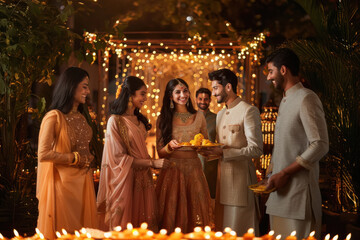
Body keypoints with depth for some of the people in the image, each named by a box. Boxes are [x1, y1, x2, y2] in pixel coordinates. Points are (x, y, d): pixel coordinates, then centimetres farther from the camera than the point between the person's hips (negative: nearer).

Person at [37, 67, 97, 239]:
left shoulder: (81, 118, 12)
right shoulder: (54, 117, -11)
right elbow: (43, 154, -18)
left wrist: (88, 158, 2)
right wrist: (75, 158, -12)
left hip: (83, 180, 7)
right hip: (63, 181, -7)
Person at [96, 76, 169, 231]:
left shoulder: (139, 120, 12)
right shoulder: (115, 121, -11)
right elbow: (119, 157, -15)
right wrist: (152, 163, -15)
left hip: (143, 179, 7)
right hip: (125, 180, -7)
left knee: (142, 223, 9)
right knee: (125, 229, 1)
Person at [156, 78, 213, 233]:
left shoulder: (199, 117, 9)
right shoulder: (163, 119, 3)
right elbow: (160, 152, 2)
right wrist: (170, 146, -17)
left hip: (194, 170, 2)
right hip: (172, 171, -2)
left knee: (195, 216, 3)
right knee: (172, 216, 1)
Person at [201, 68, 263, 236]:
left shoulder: (249, 111, -8)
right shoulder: (220, 114, 18)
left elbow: (256, 150, -15)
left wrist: (223, 153, -20)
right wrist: (210, 150, 2)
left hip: (241, 175, -8)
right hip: (222, 174, 8)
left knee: (240, 231, -3)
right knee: (222, 229, 11)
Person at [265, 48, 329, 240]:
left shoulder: (306, 98, -10)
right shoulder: (285, 101, 19)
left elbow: (320, 145, -17)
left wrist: (284, 174, -17)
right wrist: (275, 176, 10)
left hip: (298, 187, -9)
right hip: (280, 188, 9)